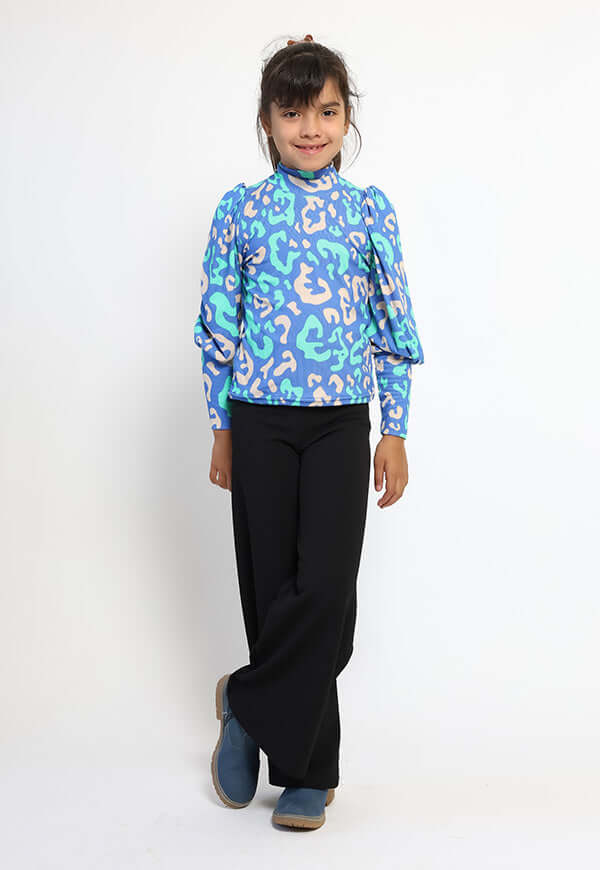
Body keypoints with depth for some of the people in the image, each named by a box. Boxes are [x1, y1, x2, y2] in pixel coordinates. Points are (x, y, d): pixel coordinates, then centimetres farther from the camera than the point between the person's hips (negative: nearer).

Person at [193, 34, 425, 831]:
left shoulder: (370, 210, 4)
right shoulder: (241, 209, 3)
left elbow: (393, 328, 6)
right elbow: (218, 325, 6)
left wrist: (395, 433, 2)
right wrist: (222, 430, 5)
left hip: (340, 425, 0)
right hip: (260, 422, 0)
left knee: (325, 587, -11)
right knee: (271, 586, 4)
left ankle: (249, 702, 13)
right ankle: (310, 765, 19)